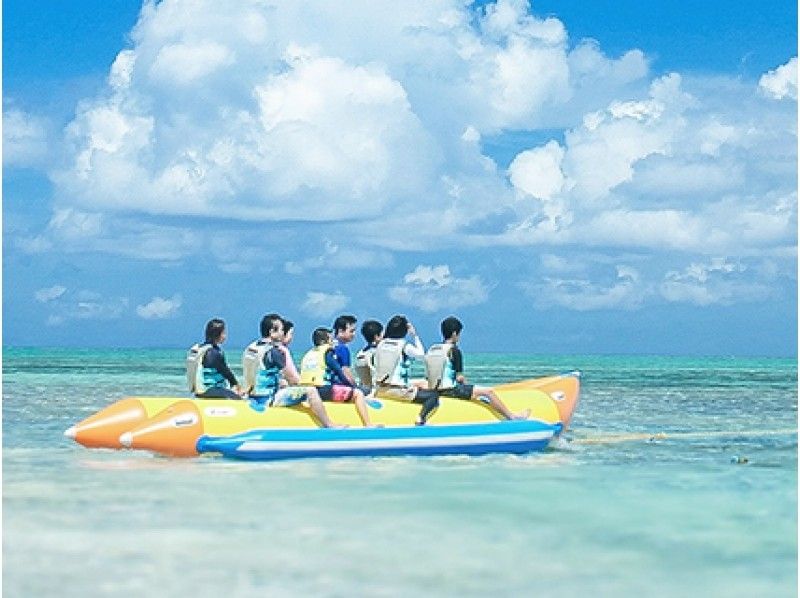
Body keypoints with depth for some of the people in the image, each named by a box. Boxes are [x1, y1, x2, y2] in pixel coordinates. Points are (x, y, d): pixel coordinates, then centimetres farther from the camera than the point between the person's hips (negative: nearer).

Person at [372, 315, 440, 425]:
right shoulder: (405, 346, -9)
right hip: (398, 391, -7)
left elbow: (375, 366, 11)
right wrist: (415, 336, 12)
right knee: (434, 396, -1)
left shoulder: (381, 344, 6)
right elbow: (421, 354, 8)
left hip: (380, 391, 7)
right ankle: (420, 421, -19)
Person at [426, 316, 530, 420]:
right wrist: (465, 383, 6)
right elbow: (459, 377, -16)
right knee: (489, 391, -5)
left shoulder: (432, 349, 8)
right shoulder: (454, 350, -14)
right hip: (450, 390, -9)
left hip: (435, 391, 9)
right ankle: (512, 416, 3)